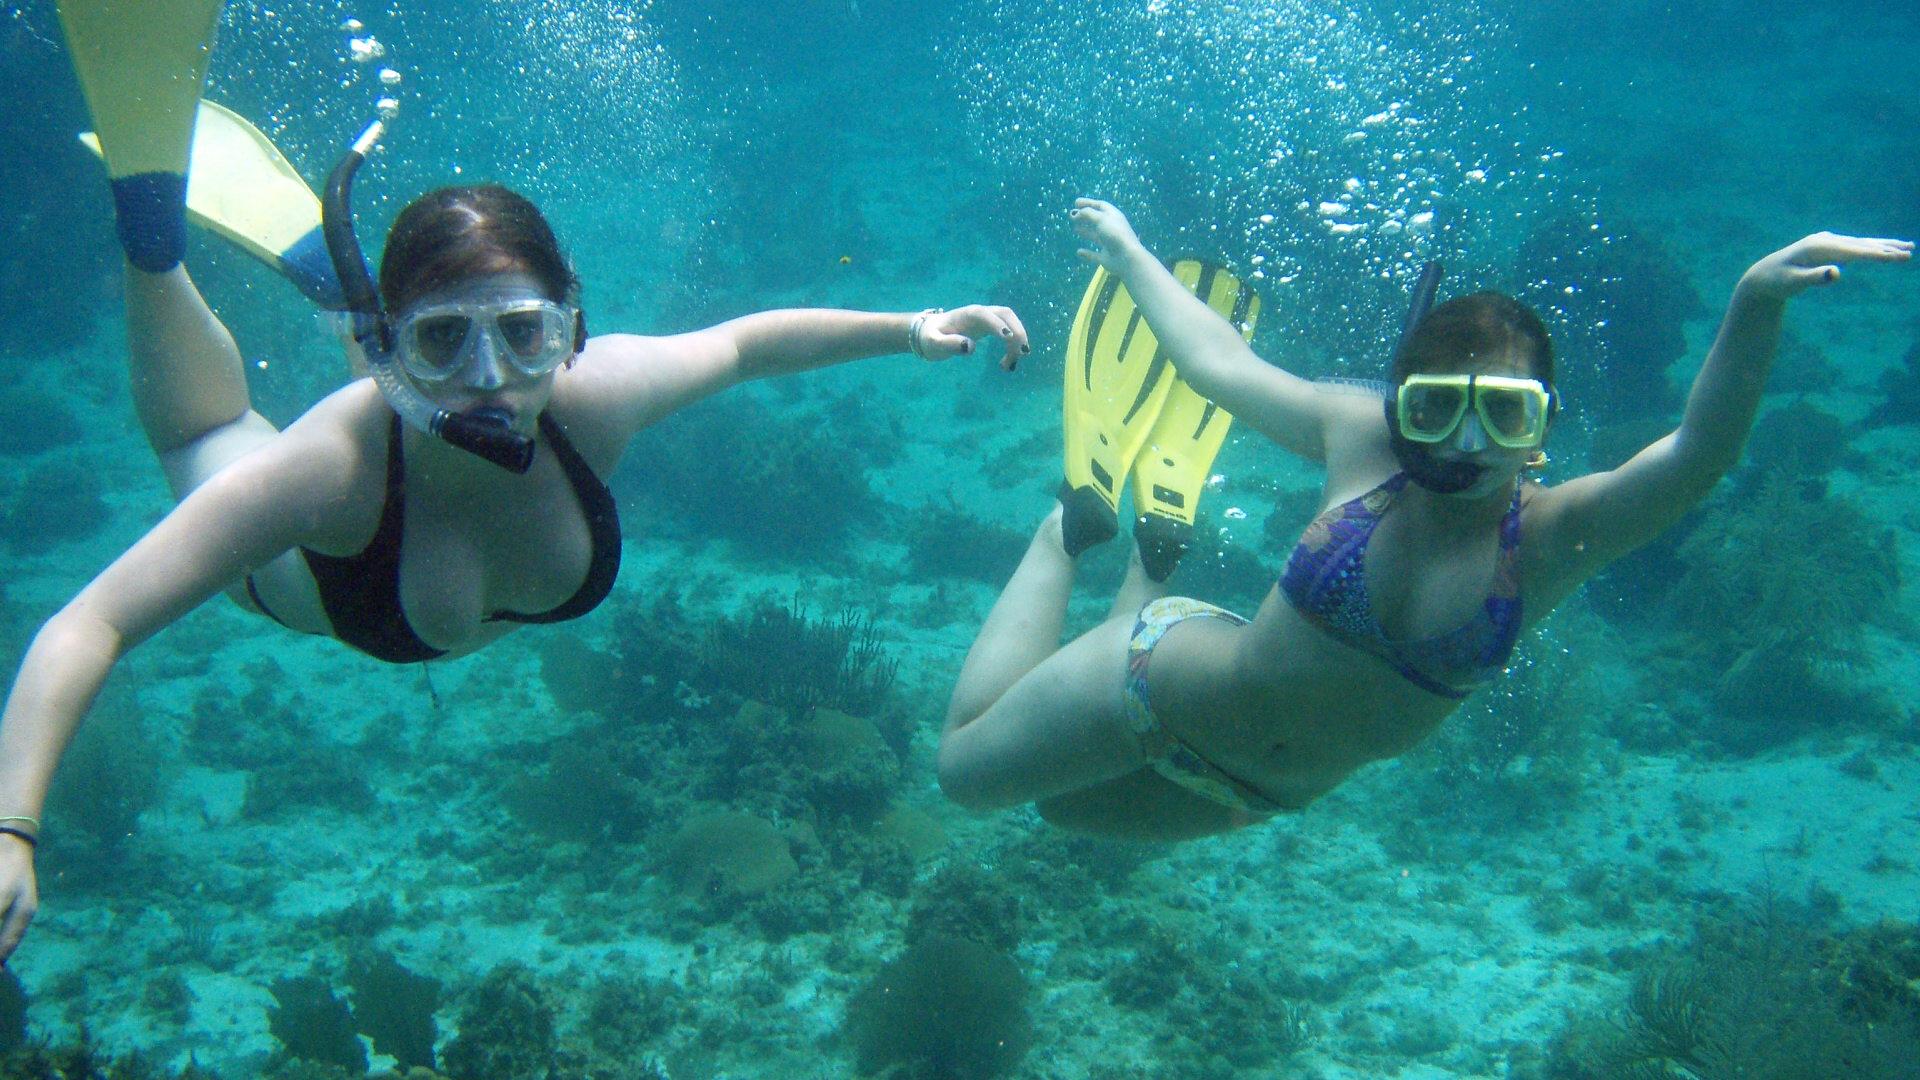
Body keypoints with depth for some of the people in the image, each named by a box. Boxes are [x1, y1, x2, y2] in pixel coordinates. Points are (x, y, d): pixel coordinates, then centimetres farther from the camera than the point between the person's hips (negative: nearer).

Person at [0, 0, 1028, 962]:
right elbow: (90, 623, -51)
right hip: (307, 576, -3)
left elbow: (745, 342, -20)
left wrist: (913, 329, -24)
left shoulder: (592, 398, -42)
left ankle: (313, 256, 41)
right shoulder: (337, 461, -51)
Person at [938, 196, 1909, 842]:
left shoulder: (1548, 538, -24)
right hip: (1165, 685, -2)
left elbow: (1700, 454, -43)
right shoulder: (1360, 442, -21)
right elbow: (1219, 363, -5)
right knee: (966, 763, 15)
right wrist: (1128, 254, 7)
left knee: (1064, 807, 27)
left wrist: (1755, 303, -61)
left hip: (1264, 795, 2)